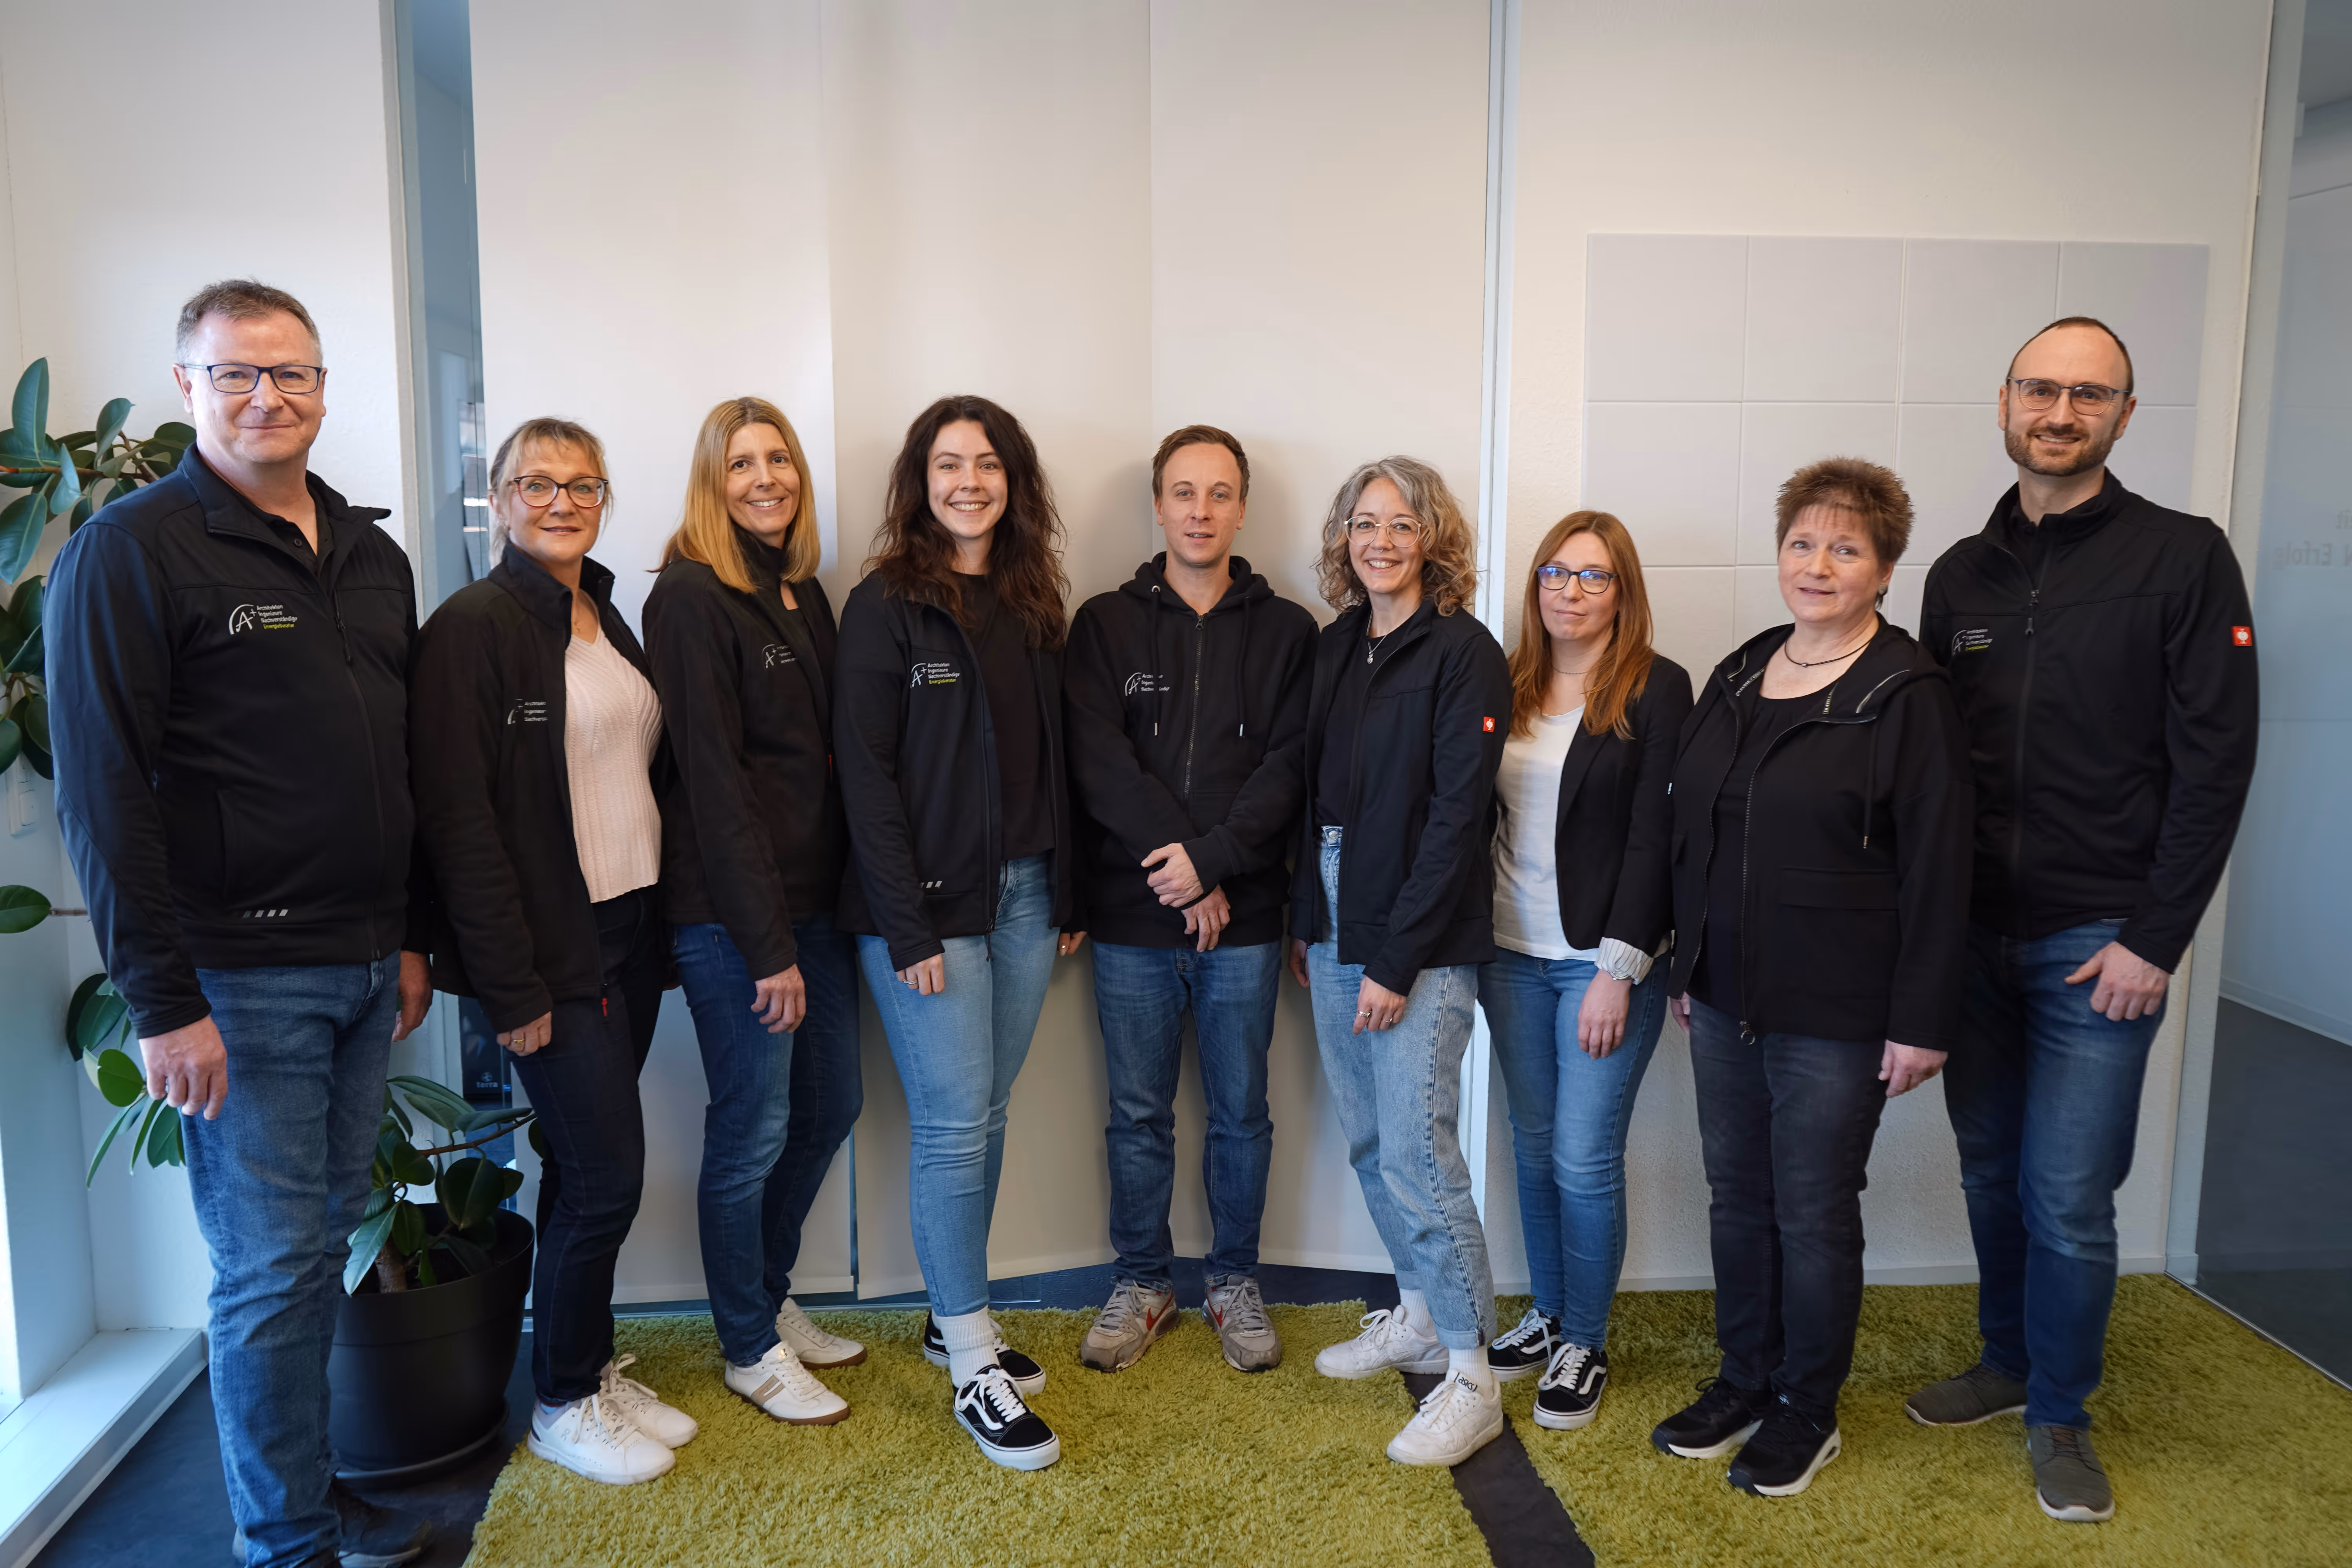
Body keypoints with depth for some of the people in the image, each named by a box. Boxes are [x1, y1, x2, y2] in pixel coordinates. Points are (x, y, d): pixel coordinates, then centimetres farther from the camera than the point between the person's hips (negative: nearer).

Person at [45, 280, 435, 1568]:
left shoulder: (372, 557, 13)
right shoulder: (129, 551, -7)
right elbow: (101, 790, -12)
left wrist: (414, 939, 16)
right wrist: (162, 1001, -15)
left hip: (363, 970, 6)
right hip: (239, 979, -6)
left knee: (326, 1237, 15)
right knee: (272, 1266, 2)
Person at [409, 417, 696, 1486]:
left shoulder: (610, 623, 14)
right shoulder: (474, 626, -10)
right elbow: (456, 816, -15)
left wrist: (664, 923, 10)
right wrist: (512, 986, -17)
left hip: (631, 932, 7)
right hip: (550, 950, -7)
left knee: (588, 1168, 15)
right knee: (605, 1174, -2)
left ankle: (593, 1366, 30)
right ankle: (563, 1407, 18)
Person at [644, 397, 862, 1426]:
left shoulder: (804, 592, 12)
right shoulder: (690, 598, -12)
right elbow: (711, 780, -16)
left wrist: (839, 898, 8)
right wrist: (767, 944, -17)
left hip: (816, 893, 8)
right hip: (730, 911, -8)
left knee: (830, 1105, 16)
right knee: (755, 1128, 3)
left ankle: (771, 1299, 36)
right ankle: (750, 1349, 23)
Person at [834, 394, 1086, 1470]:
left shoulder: (1033, 605, 11)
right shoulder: (886, 607, -6)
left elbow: (1053, 760, 13)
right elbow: (867, 774, -11)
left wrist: (1069, 897, 9)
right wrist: (906, 929, -16)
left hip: (1024, 895, 6)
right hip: (927, 899, -6)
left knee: (985, 1112, 13)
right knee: (954, 1122, -2)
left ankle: (954, 1315, 29)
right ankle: (974, 1369, 9)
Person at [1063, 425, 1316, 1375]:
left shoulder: (1286, 631, 5)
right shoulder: (1105, 625, 4)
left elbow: (1290, 767, -4)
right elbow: (1100, 764, -7)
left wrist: (1212, 857, -17)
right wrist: (1180, 874, -14)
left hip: (1244, 918, 0)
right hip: (1131, 918, 0)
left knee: (1240, 1112, 12)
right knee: (1139, 1115, 11)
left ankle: (1234, 1282, 30)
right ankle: (1142, 1282, 29)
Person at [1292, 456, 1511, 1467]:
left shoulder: (1464, 654, -10)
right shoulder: (1333, 649, 11)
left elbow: (1456, 817, -15)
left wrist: (1398, 959, -17)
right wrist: (1304, 924, 10)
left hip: (1420, 941, -7)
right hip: (1335, 931, 7)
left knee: (1417, 1150, -6)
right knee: (1368, 1143, 14)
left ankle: (1472, 1378, 7)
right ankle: (1418, 1318, 31)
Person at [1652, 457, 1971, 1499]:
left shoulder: (1907, 695, -10)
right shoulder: (1737, 678, 8)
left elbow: (1937, 868, -12)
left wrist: (1922, 1020, -13)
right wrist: (1687, 967, 14)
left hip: (1835, 1015, -6)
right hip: (1726, 997, 6)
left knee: (1814, 1211, 7)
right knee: (1737, 1194, 15)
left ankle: (1808, 1412, 26)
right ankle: (1744, 1382, 33)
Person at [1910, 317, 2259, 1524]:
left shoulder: (2182, 557, -5)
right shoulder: (1961, 575, 8)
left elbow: (2214, 762, -9)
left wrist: (2155, 940, -12)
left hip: (2098, 944, -4)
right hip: (1971, 935, 4)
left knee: (2068, 1200, 1)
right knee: (1990, 1175, 14)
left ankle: (2060, 1415, 21)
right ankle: (2009, 1363, 34)